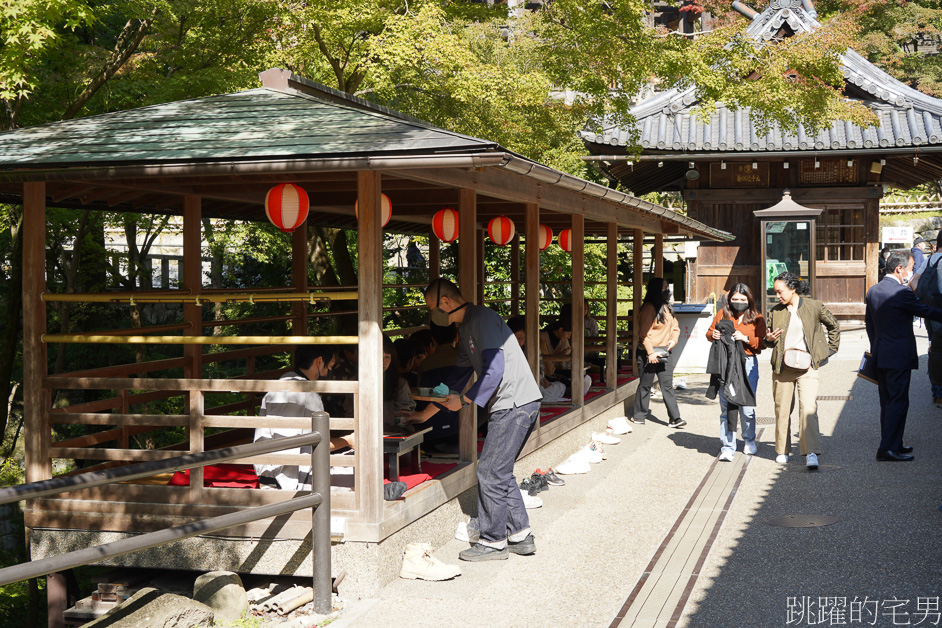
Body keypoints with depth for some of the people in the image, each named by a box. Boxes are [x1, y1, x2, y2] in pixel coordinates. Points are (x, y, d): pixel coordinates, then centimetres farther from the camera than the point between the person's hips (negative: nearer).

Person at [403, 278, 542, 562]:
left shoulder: (482, 319, -13)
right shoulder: (466, 328, 18)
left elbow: (495, 370, -20)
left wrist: (464, 400, -10)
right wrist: (426, 413, 28)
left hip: (515, 403, -10)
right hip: (509, 404, 10)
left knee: (490, 472, -5)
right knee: (500, 472, 14)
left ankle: (493, 541, 4)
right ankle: (521, 535, 20)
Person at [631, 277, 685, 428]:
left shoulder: (666, 307, 12)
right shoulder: (649, 308, -13)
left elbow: (675, 327, 18)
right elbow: (644, 333, -17)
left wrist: (673, 340, -2)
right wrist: (650, 353, -20)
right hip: (648, 354, -7)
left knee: (667, 386, 2)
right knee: (645, 385, 5)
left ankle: (675, 418, 0)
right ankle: (638, 416, 18)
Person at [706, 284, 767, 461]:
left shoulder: (756, 318, 7)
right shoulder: (722, 314, 10)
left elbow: (762, 343, -1)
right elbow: (709, 333, 19)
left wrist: (746, 338, -15)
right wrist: (713, 335, -3)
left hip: (748, 363, -1)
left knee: (747, 407, 1)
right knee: (726, 406, -3)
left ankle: (749, 442, 25)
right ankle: (727, 447, 1)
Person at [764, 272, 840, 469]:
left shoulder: (814, 307, 0)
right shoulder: (775, 312, 7)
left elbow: (834, 326, 15)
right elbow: (768, 339, 19)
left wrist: (830, 349, 11)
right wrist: (768, 339, -4)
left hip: (806, 366, -3)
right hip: (782, 367, 3)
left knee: (808, 408, -14)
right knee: (782, 409, 7)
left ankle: (811, 453, -15)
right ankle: (782, 450, 22)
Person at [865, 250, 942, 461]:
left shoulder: (873, 291, 7)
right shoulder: (902, 293, -18)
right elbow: (925, 311, -10)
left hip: (881, 355, 8)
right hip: (899, 356, -8)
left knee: (887, 402, 14)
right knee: (898, 402, -4)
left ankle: (893, 444, 22)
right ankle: (888, 448, -6)